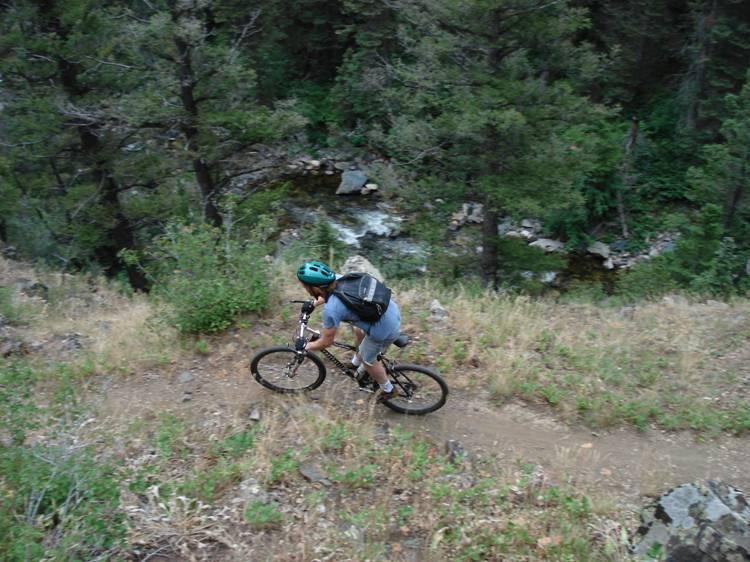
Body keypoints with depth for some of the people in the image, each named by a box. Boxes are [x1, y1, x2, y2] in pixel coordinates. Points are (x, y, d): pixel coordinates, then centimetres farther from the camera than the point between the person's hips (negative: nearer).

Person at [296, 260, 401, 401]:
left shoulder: (331, 310, -27)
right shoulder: (337, 278, -6)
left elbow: (326, 342, -11)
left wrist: (307, 347, 7)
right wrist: (315, 303, 35)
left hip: (385, 328, -8)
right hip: (391, 309, 8)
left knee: (367, 359, 20)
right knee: (359, 331, 33)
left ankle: (388, 390, 41)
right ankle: (356, 363, 59)